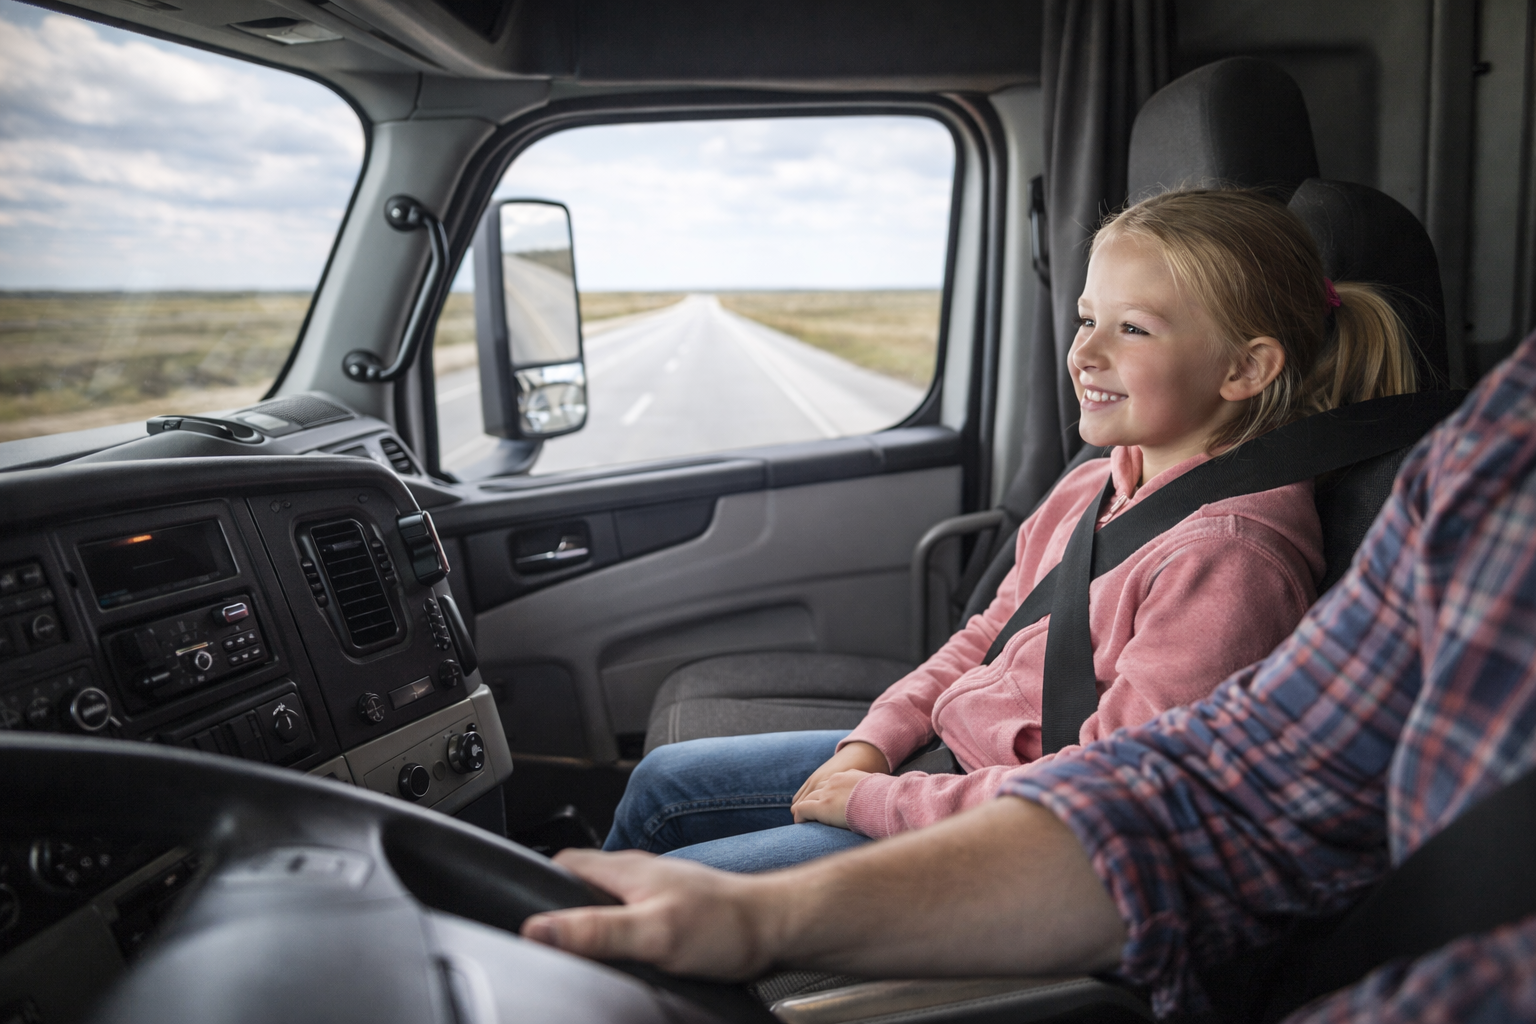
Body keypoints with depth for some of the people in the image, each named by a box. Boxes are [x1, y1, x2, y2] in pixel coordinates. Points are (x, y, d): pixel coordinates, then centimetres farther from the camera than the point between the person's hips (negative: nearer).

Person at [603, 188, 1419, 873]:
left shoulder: (1229, 553, -25)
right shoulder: (1095, 486, 3)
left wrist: (876, 799, -20)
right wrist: (872, 743, 0)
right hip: (948, 757, 9)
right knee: (666, 780, 14)